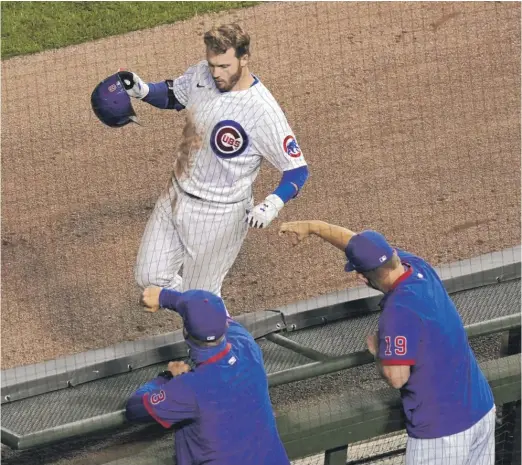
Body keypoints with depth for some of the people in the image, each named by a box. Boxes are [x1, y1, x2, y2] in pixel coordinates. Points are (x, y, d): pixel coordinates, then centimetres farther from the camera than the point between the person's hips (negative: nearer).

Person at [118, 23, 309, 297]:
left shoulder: (264, 112, -27)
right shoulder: (201, 74, -8)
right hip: (175, 199, 7)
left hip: (219, 215, -7)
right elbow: (172, 95, 13)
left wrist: (272, 205, -38)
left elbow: (297, 170, -21)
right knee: (149, 277, 14)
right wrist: (141, 90, -7)